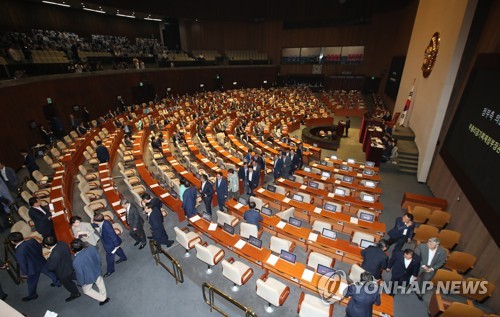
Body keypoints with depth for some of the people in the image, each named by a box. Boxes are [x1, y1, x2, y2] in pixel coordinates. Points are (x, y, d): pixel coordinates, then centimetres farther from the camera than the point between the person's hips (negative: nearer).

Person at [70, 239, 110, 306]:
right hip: (97, 271, 4)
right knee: (100, 283, 32)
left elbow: (79, 274, -22)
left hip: (89, 278, -4)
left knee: (86, 290, 27)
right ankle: (105, 297, 50)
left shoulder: (76, 261, -38)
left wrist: (81, 283, -1)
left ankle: (103, 299, 34)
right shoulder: (92, 248, -26)